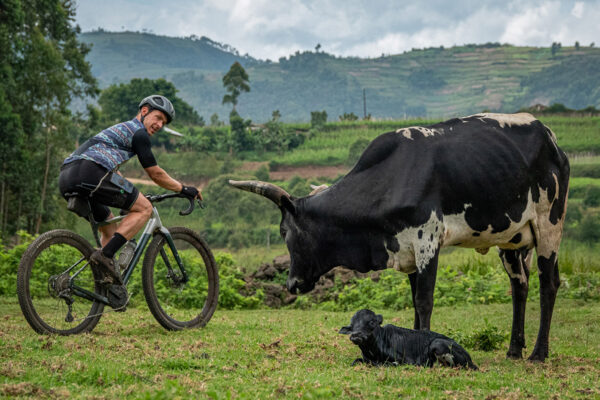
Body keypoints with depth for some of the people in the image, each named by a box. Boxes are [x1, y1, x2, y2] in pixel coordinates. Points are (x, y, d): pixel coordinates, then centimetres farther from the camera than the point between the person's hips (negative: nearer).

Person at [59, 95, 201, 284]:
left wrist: (133, 197, 56)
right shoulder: (139, 132, 8)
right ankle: (105, 255, -12)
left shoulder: (119, 129, 37)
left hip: (66, 180, 10)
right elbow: (155, 174, 11)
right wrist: (183, 189, 24)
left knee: (110, 227, 26)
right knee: (144, 208, 2)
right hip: (89, 173, -9)